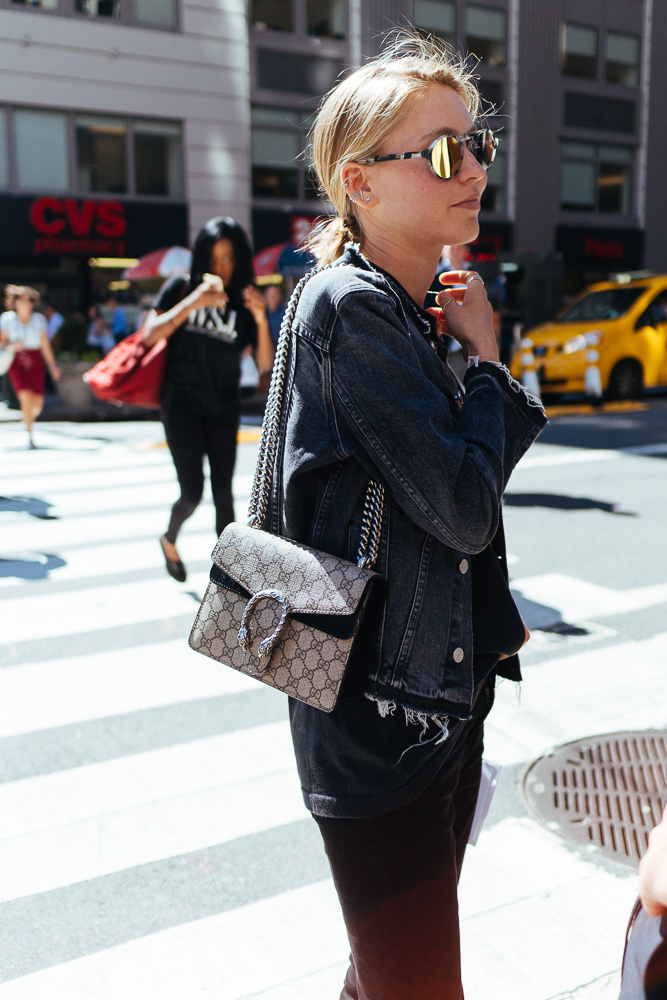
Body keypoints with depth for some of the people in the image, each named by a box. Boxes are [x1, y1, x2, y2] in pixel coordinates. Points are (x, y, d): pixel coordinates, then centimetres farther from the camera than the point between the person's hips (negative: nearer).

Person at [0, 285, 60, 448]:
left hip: (35, 361, 2)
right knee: (26, 396, -19)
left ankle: (27, 416, 35)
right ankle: (29, 437, -9)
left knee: (38, 401, -3)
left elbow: (45, 345, 7)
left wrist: (52, 366, 3)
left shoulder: (39, 319, 6)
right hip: (16, 361, -2)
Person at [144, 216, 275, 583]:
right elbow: (150, 335, -11)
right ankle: (169, 540, 24)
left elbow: (265, 364, -3)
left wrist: (261, 319, -17)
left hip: (223, 407, 2)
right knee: (192, 491, -7)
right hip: (182, 401, -2)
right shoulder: (182, 287, 0)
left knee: (223, 493, 3)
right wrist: (191, 303, -20)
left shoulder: (245, 301, 3)